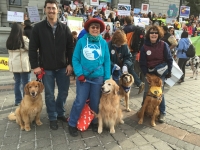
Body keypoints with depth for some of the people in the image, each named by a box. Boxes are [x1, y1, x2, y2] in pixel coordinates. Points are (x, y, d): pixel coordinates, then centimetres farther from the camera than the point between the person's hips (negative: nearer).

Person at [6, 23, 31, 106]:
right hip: (23, 65, -6)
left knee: (17, 82, 15)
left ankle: (18, 100, 22)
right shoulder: (24, 39, -12)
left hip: (13, 65, 6)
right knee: (26, 83, 3)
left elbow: (10, 51, 16)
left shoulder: (9, 40, 7)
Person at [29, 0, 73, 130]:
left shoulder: (65, 28, 4)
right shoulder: (38, 28, -1)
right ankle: (53, 118, 25)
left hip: (63, 67, 2)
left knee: (64, 92, 11)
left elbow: (70, 47, 3)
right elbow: (32, 48, -2)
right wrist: (35, 66, -7)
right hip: (46, 68, -2)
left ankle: (60, 113, 33)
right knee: (49, 94, 8)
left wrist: (70, 64, -5)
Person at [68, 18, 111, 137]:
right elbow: (75, 59, -3)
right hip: (83, 76, -2)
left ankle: (94, 122, 35)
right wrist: (79, 73, -14)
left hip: (98, 77, 2)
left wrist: (107, 78, -3)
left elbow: (107, 61, 2)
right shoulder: (81, 41, -3)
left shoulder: (103, 43, 2)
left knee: (95, 102, 13)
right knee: (80, 101, 2)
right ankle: (72, 124, 21)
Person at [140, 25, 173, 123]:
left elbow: (169, 60, -4)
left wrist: (168, 72, -6)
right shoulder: (144, 46, -5)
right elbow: (142, 62, -3)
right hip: (149, 73, 2)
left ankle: (162, 113, 16)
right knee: (147, 92, 9)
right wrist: (145, 73, -9)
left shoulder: (164, 45, -8)